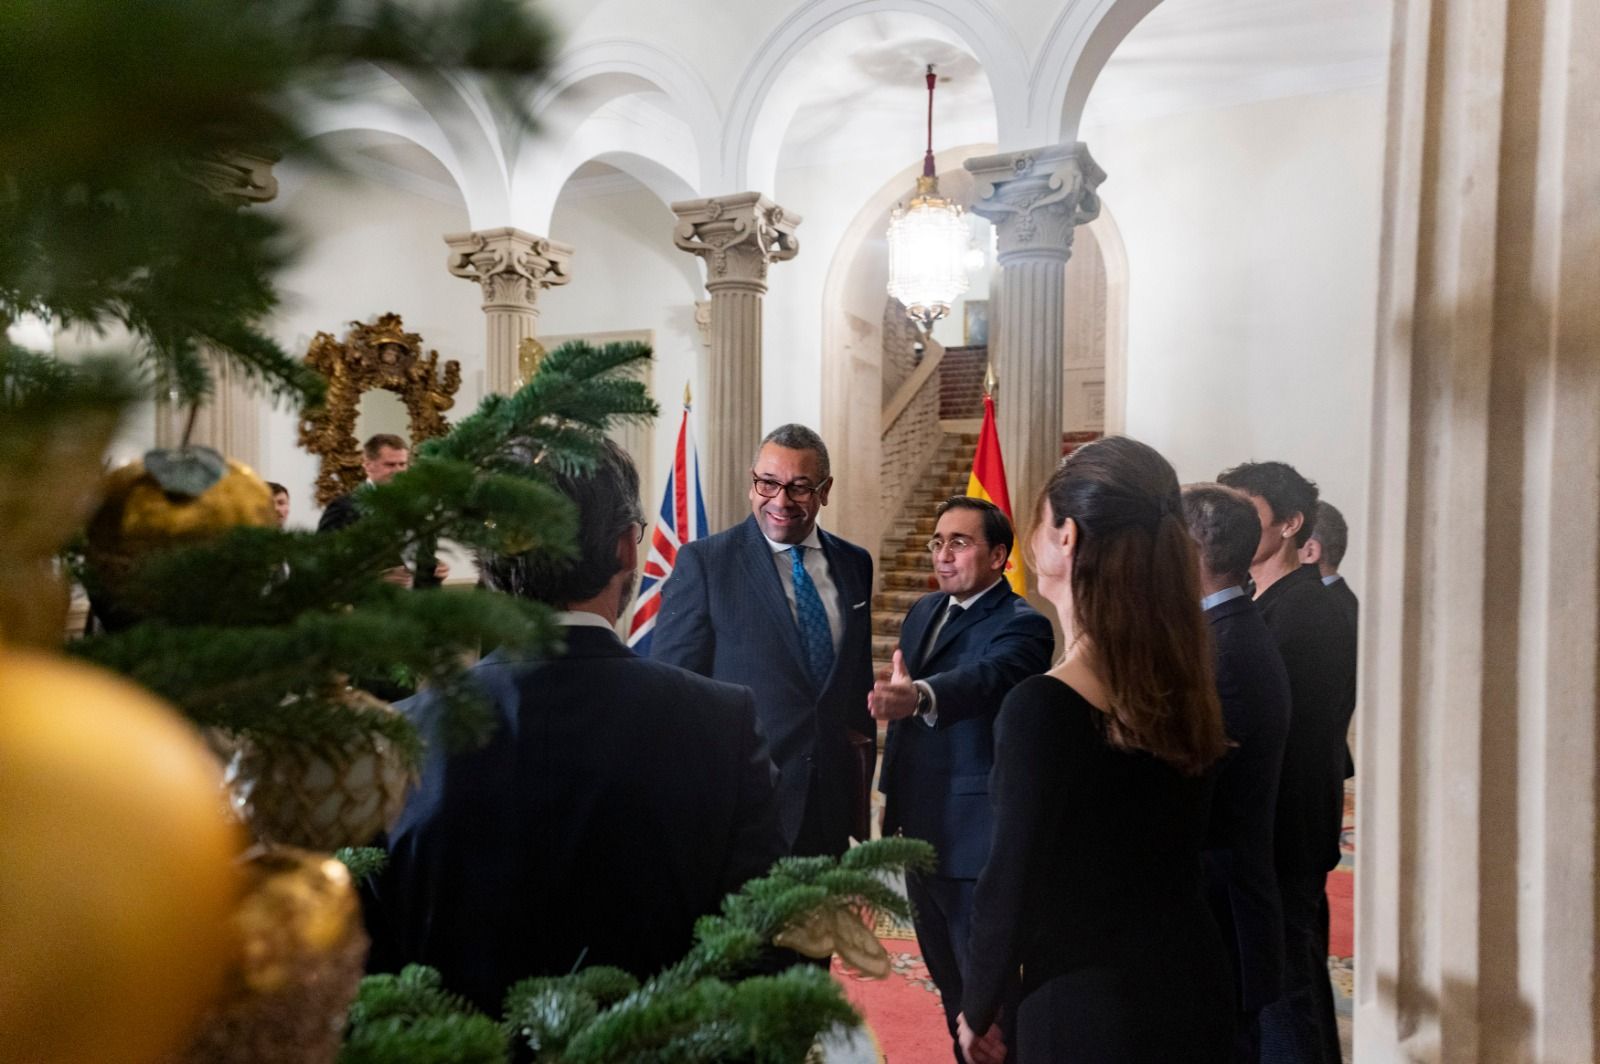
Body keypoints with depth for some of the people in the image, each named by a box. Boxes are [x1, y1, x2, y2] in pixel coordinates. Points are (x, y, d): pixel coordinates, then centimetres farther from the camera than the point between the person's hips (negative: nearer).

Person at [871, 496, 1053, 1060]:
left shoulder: (1022, 625, -16)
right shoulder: (924, 610, 8)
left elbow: (984, 678, -37)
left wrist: (917, 696, -56)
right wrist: (895, 798, 16)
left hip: (976, 837, -7)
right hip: (921, 831, 8)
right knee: (949, 983, 22)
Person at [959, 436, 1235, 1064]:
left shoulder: (1043, 705, -24)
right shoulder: (1188, 683, -4)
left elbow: (1011, 884, -18)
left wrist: (976, 1011, -2)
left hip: (1083, 1012, -6)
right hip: (1195, 992, 7)